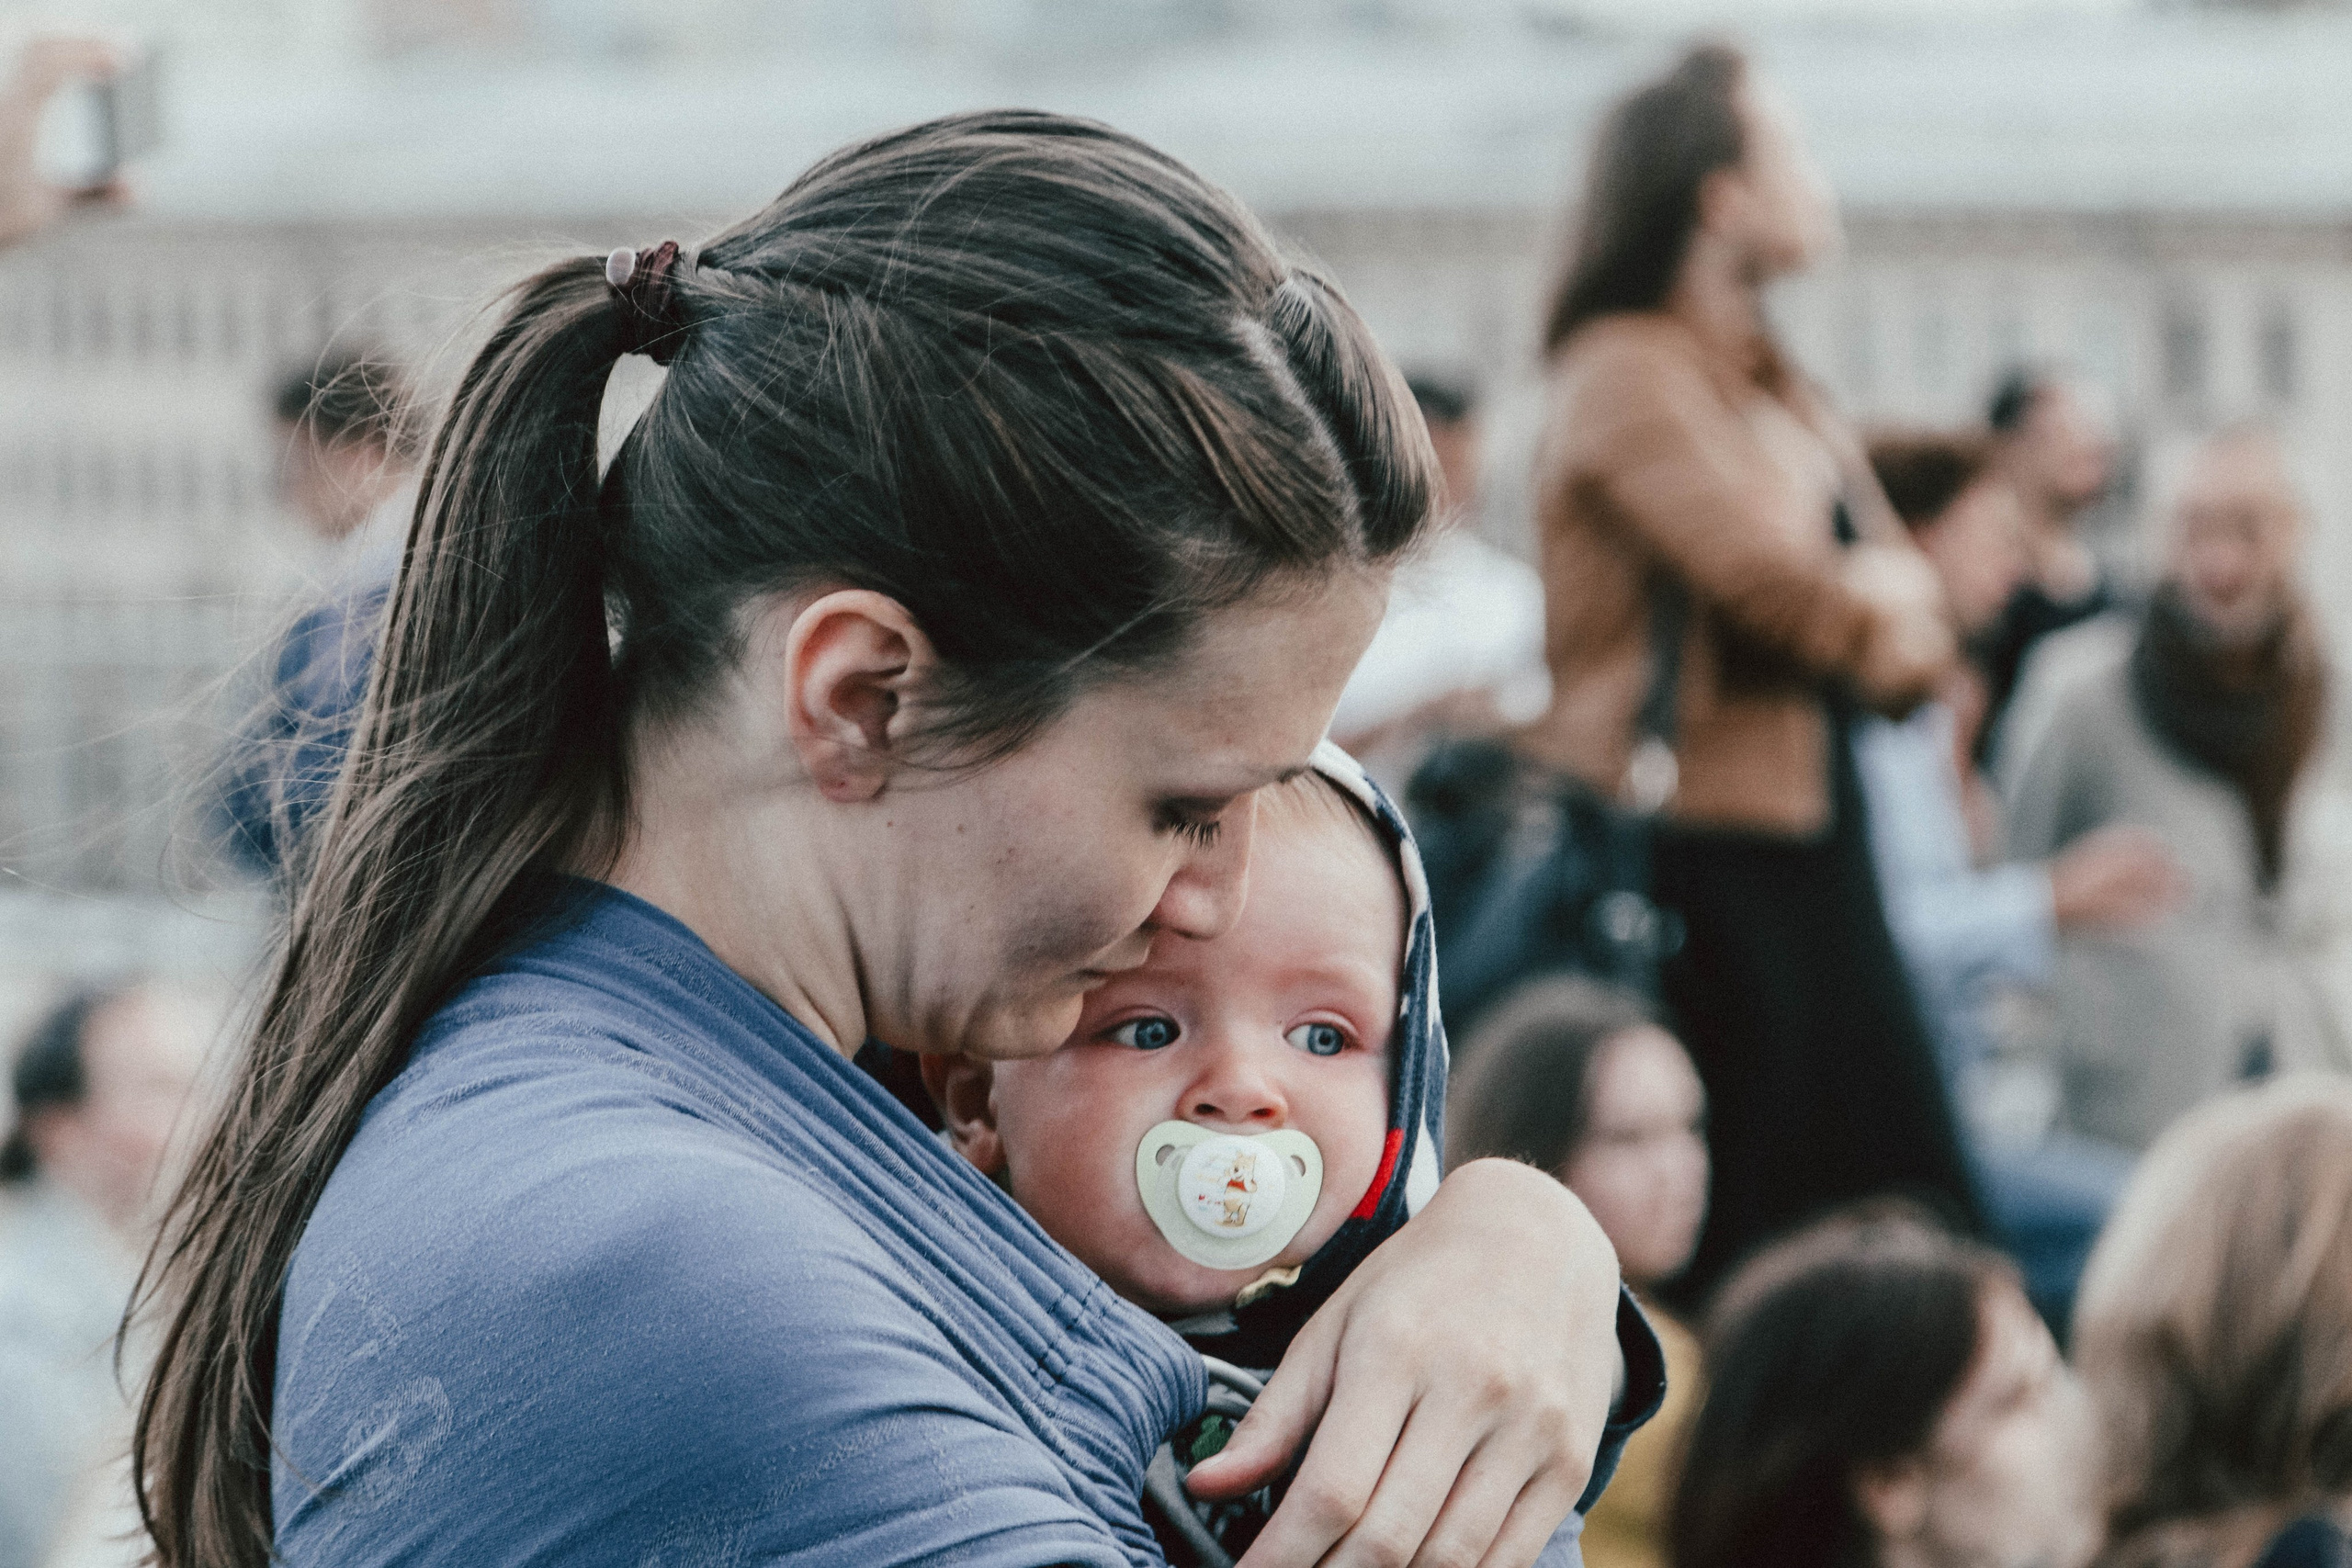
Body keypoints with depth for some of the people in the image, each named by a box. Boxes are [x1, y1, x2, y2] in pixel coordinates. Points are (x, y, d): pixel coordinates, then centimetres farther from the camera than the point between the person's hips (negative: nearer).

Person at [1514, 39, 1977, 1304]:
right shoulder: (1630, 373, -10)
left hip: (1805, 849, 9)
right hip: (1686, 858, -9)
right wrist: (1881, 598, 3)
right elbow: (1781, 587, -19)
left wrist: (1867, 610, -7)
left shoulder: (1779, 395, 18)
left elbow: (1913, 652, 14)